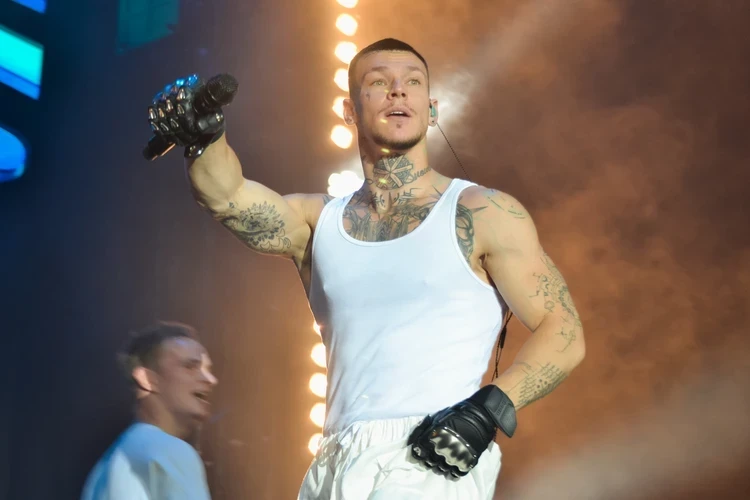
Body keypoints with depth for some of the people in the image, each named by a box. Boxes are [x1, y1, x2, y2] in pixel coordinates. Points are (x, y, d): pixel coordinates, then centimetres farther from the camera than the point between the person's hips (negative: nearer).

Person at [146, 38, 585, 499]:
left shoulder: (483, 213, 3)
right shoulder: (319, 220, 13)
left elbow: (565, 333, -1)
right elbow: (229, 198, -5)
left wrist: (488, 410, -14)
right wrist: (203, 137, -25)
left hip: (431, 461, -3)